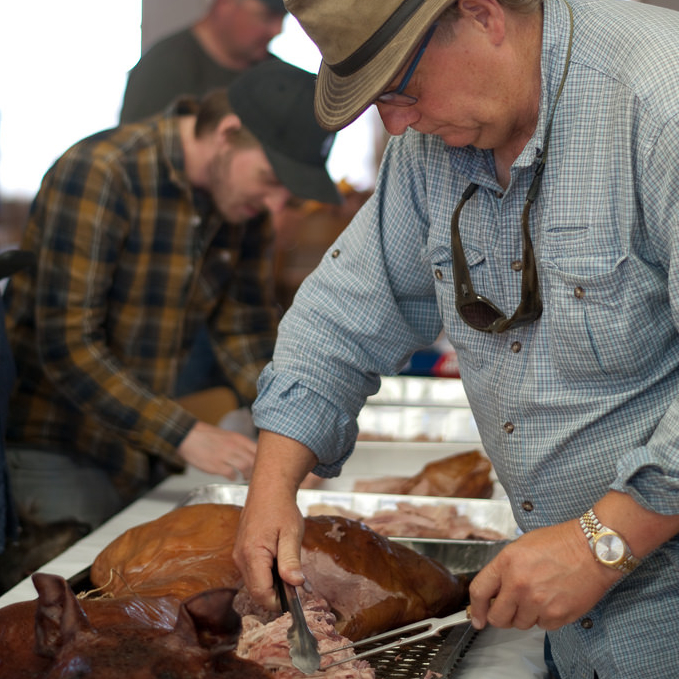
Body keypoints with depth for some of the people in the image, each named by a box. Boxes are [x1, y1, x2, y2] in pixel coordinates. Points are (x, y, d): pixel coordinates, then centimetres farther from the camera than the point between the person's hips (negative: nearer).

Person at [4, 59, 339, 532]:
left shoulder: (247, 201, 1)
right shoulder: (99, 175, -21)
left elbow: (247, 325, 10)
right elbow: (67, 345, -25)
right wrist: (184, 435, -30)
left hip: (150, 456, 7)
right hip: (57, 457, -6)